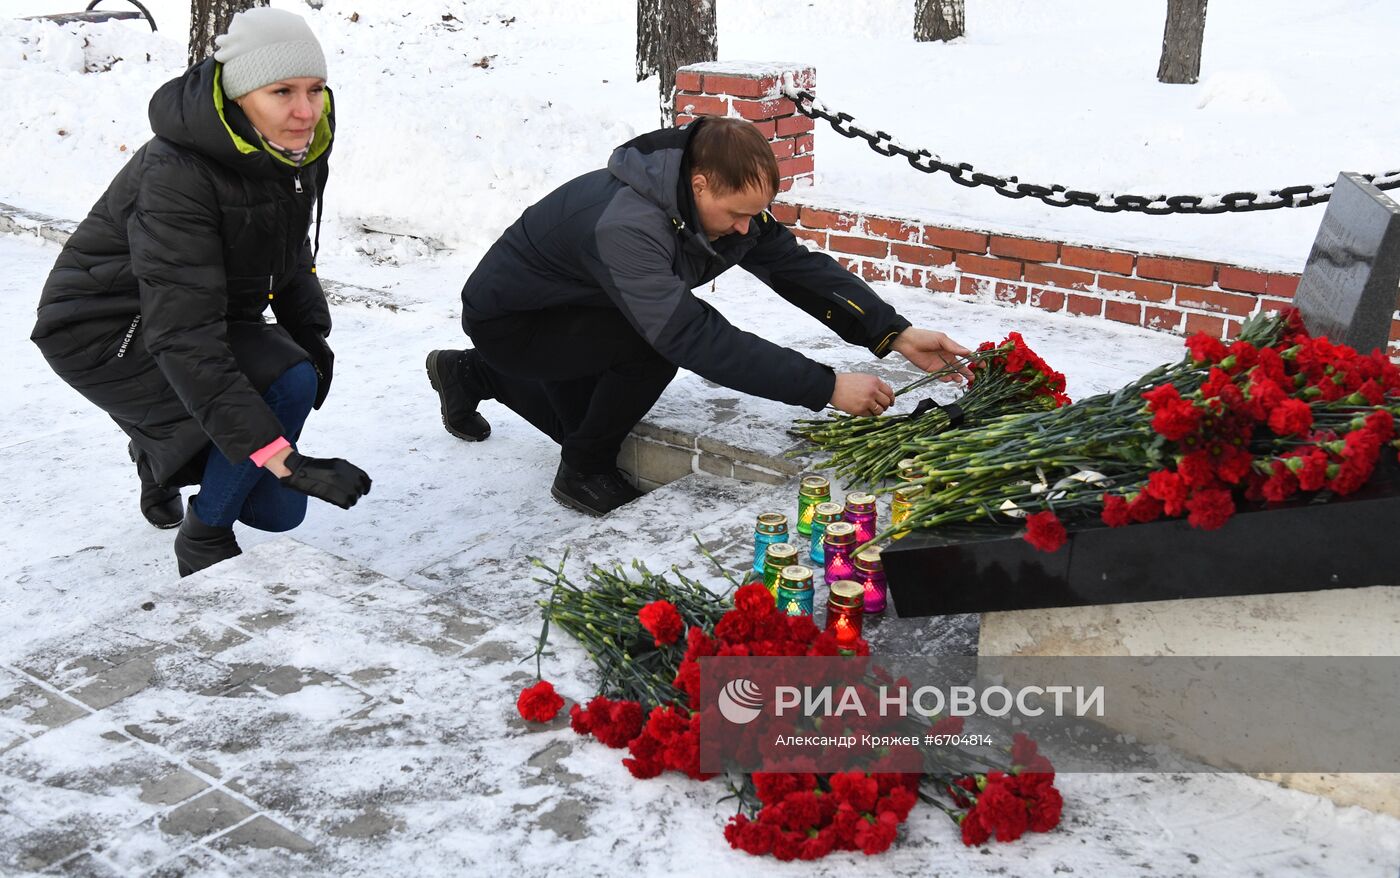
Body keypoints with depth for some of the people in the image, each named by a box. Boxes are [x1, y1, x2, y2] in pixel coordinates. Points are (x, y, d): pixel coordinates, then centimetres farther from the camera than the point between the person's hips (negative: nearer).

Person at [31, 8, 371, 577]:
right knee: (286, 382, -31)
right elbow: (184, 337, -38)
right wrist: (282, 458, -43)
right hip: (105, 333, -7)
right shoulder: (176, 175, -32)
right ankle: (203, 548, -9)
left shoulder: (296, 151, -9)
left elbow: (291, 253, 12)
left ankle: (158, 449, 33)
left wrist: (311, 335, -2)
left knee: (278, 508, 4)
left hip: (203, 320, 7)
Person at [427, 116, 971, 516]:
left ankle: (471, 375, 40)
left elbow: (799, 268, -15)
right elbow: (697, 338, -46)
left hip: (565, 309, 8)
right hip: (504, 320, -8)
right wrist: (826, 387, -47)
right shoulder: (626, 227, -41)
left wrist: (895, 334, -26)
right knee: (651, 347, -31)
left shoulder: (726, 200, -16)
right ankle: (584, 474, -7)